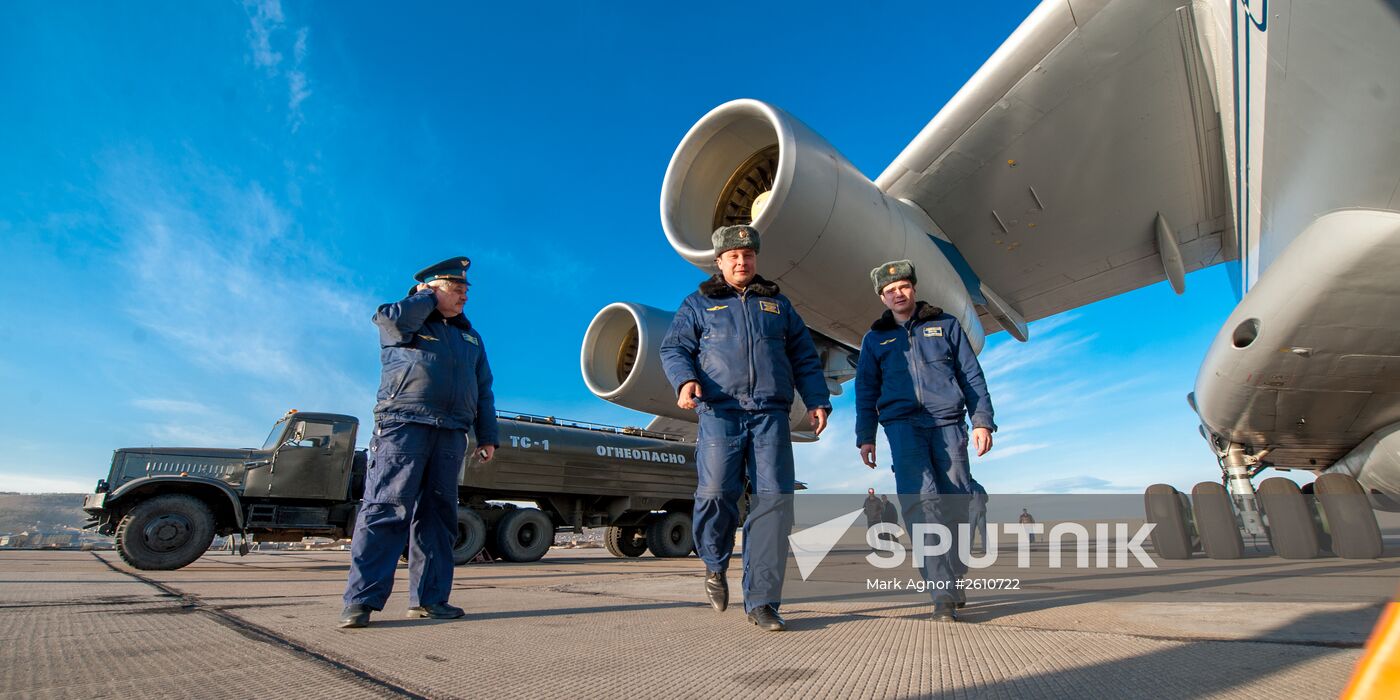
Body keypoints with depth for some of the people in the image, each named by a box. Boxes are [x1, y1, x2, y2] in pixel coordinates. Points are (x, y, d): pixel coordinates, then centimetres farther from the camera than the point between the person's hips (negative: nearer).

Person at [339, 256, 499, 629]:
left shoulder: (470, 336, 25)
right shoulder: (407, 318, 11)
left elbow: (484, 391, 23)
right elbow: (392, 321, -16)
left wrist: (487, 437, 14)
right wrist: (429, 297, 2)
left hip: (451, 434, 5)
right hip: (404, 426, -5)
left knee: (437, 516, 4)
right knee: (385, 510, -10)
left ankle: (428, 598, 8)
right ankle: (361, 600, -9)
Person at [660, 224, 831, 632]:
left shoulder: (778, 305, 24)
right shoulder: (699, 304, 18)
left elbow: (805, 359, 21)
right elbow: (674, 349, 8)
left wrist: (817, 401, 7)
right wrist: (685, 380, -13)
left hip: (771, 414, 2)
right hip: (721, 413, -2)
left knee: (774, 499, -8)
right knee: (716, 492, -15)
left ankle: (761, 601, 1)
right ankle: (715, 564, 16)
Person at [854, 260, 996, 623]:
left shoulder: (945, 325, 15)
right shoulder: (875, 338, 17)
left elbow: (972, 375, 12)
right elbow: (866, 391, 15)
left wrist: (982, 421, 2)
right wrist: (865, 436, 7)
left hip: (948, 422, 1)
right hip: (903, 423, 0)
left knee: (956, 503, -2)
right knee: (919, 497, -19)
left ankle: (953, 578, 18)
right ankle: (943, 592, -21)